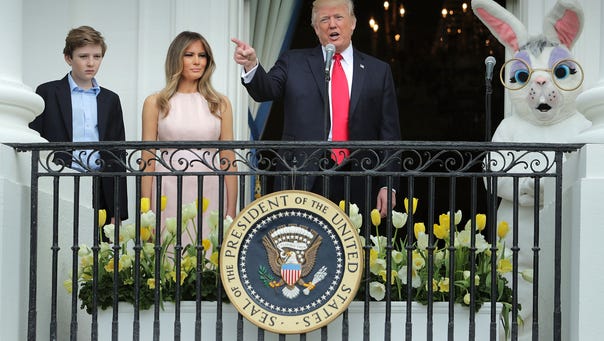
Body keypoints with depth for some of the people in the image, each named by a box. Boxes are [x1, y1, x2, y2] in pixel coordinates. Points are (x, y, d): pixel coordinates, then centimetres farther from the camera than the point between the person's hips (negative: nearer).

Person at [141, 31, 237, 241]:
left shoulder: (220, 104, 8)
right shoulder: (155, 103, 5)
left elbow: (228, 160, 6)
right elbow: (148, 160, 3)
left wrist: (231, 211, 0)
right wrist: (146, 210, -3)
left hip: (209, 194, 1)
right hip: (169, 194, -1)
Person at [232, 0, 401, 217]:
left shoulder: (378, 71, 11)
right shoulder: (294, 62, 10)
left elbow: (389, 132, 8)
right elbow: (266, 91, -6)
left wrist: (388, 185, 2)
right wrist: (251, 65, -27)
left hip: (357, 186, 1)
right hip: (302, 179, -1)